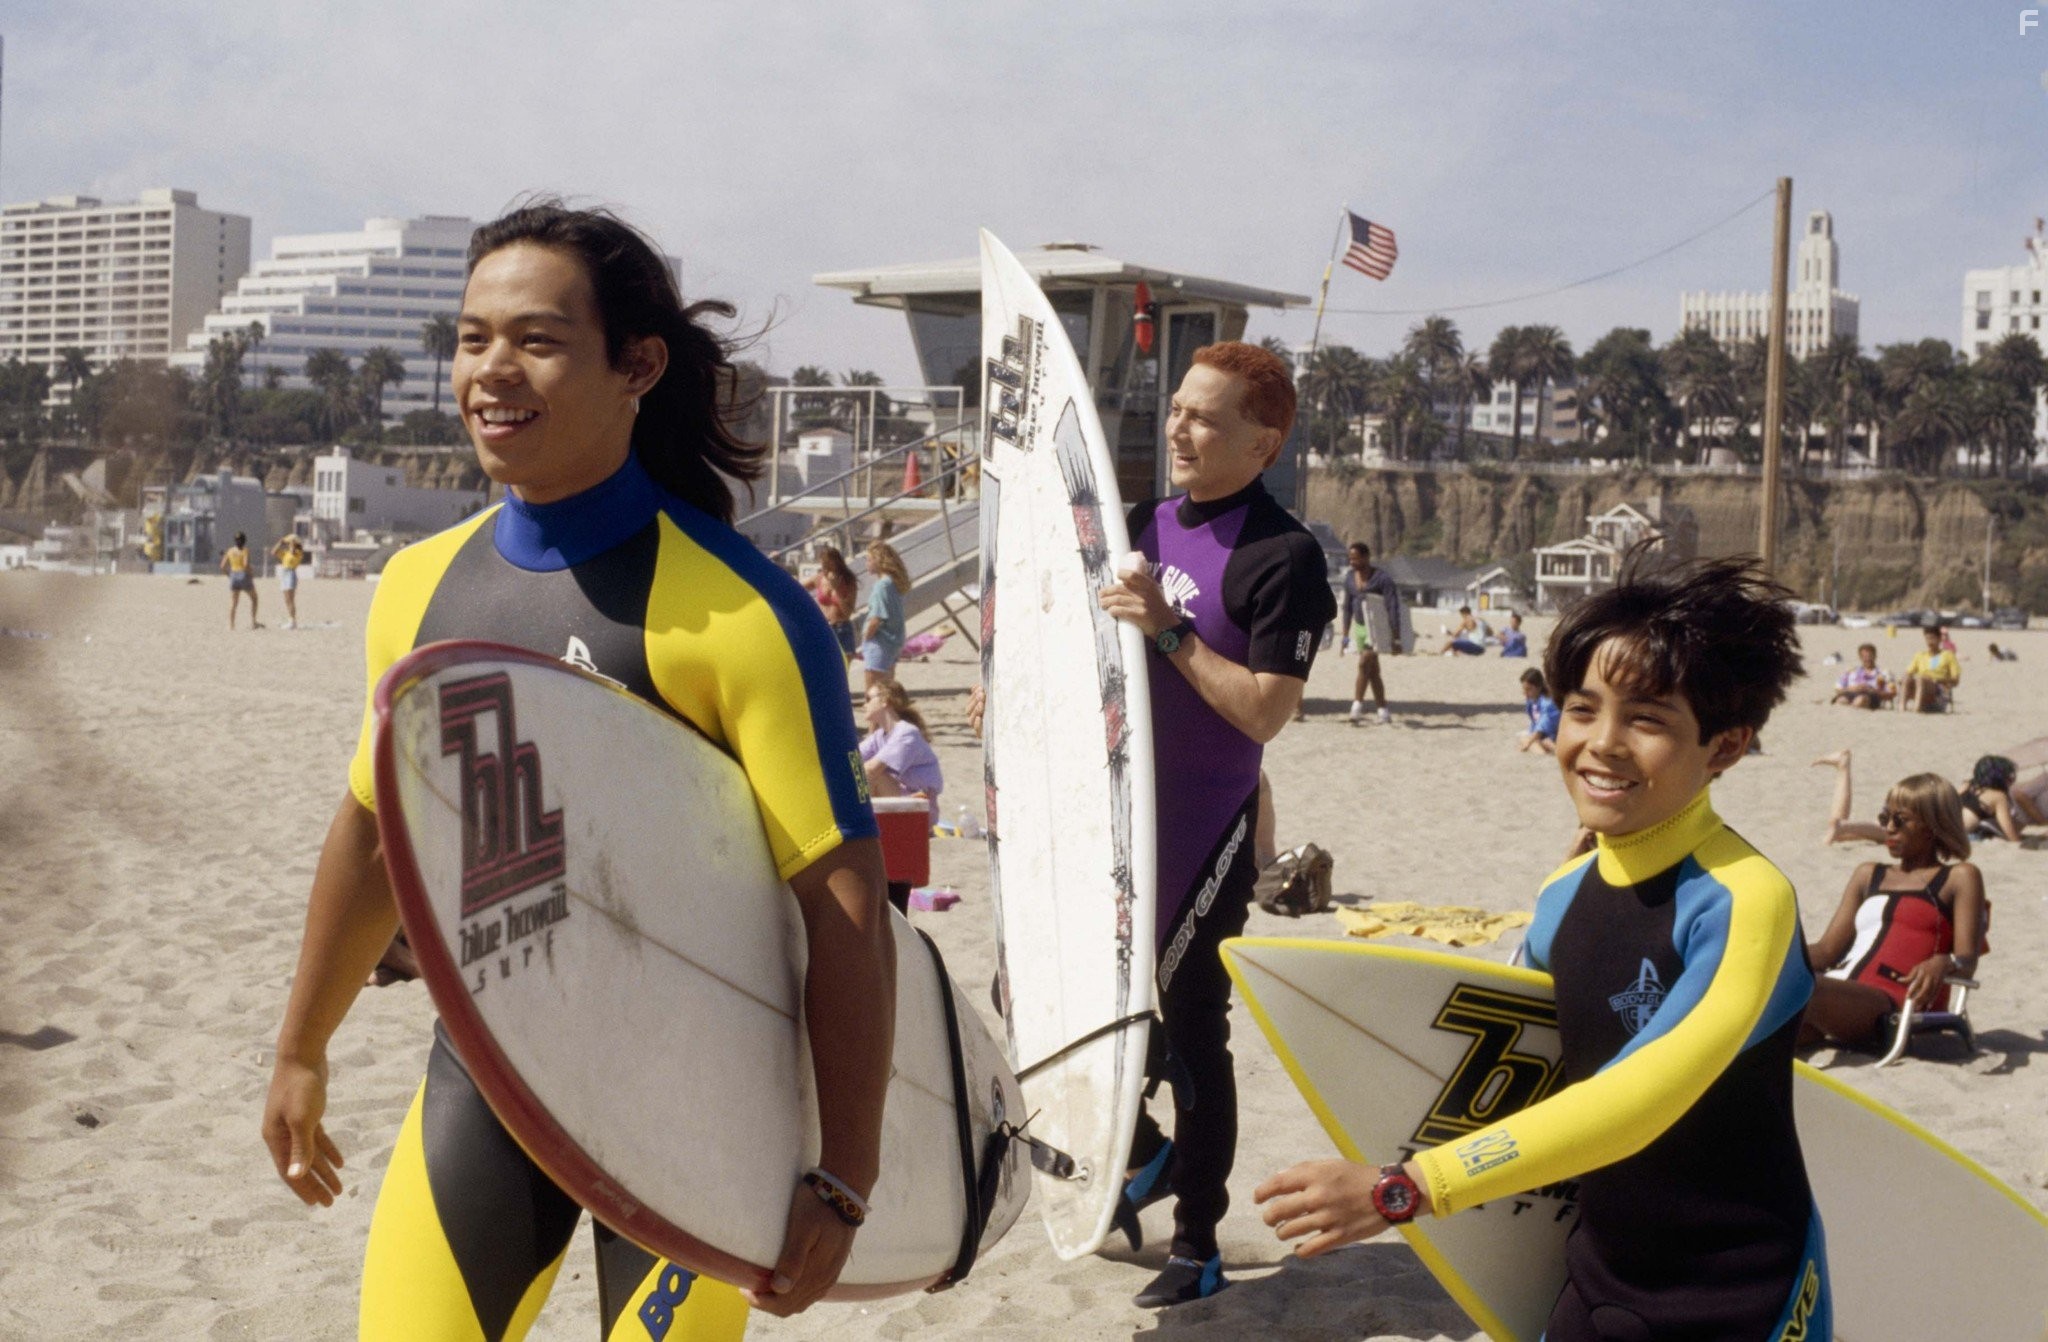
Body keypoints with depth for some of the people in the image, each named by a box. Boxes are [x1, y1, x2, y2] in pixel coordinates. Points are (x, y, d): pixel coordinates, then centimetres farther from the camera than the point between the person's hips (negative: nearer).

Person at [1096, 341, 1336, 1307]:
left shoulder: (1283, 558, -14)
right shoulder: (1147, 525, 9)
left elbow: (1266, 712, -21)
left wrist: (1170, 629, -24)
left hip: (1203, 829, -7)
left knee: (1191, 1028, 3)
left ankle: (1196, 1246, 20)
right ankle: (1145, 1153, 34)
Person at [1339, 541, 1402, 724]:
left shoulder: (1382, 578, -14)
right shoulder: (1350, 577, 6)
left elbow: (1393, 608, -16)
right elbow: (1348, 606, 15)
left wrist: (1395, 639, -20)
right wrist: (1346, 634, 12)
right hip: (1360, 627, 7)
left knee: (1364, 663, -21)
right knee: (1373, 671, 7)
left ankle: (1357, 704, -23)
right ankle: (1383, 711, 11)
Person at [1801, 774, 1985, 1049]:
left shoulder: (1959, 878, 15)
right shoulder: (1869, 876, 30)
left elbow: (1967, 960, 1)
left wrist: (1943, 963, -23)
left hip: (1893, 1004, -6)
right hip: (1835, 990, 6)